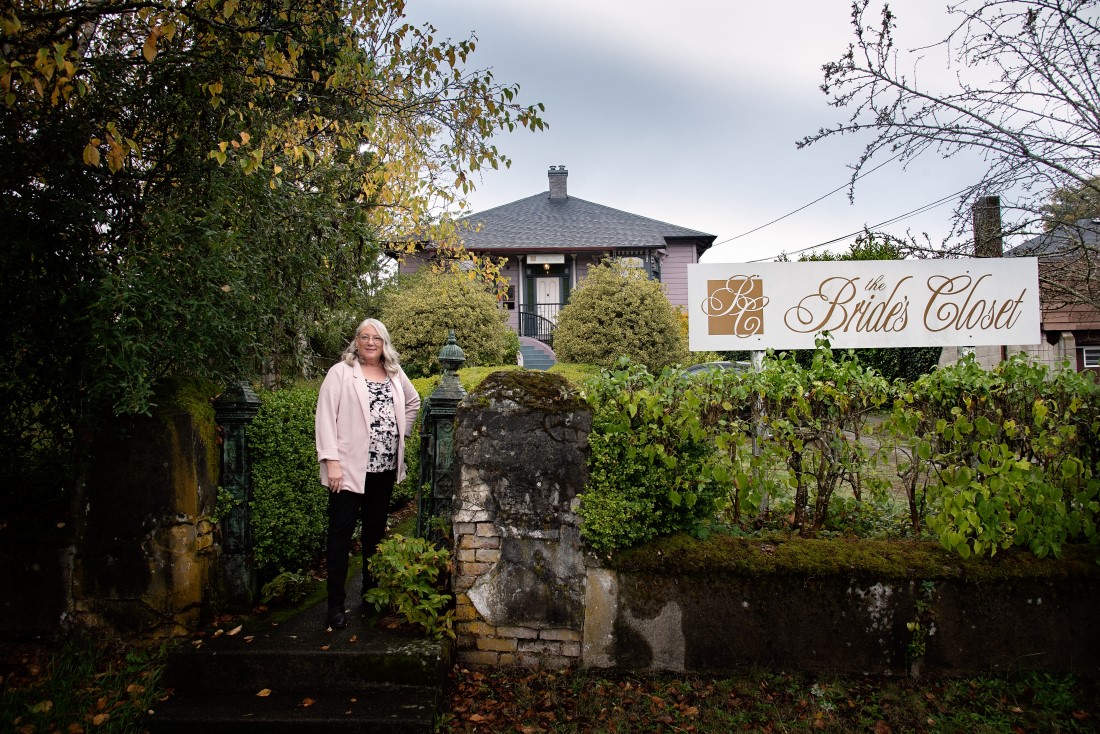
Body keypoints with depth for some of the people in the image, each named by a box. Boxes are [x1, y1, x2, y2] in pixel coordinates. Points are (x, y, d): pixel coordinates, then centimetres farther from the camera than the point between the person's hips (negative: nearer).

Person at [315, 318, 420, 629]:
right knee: (342, 531, -4)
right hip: (350, 466, -5)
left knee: (375, 528, 14)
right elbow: (326, 417, -10)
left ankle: (371, 589, 27)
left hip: (385, 466, 5)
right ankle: (335, 603, 2)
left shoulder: (395, 373, 10)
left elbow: (413, 402, 27)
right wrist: (331, 460, -17)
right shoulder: (340, 372, -4)